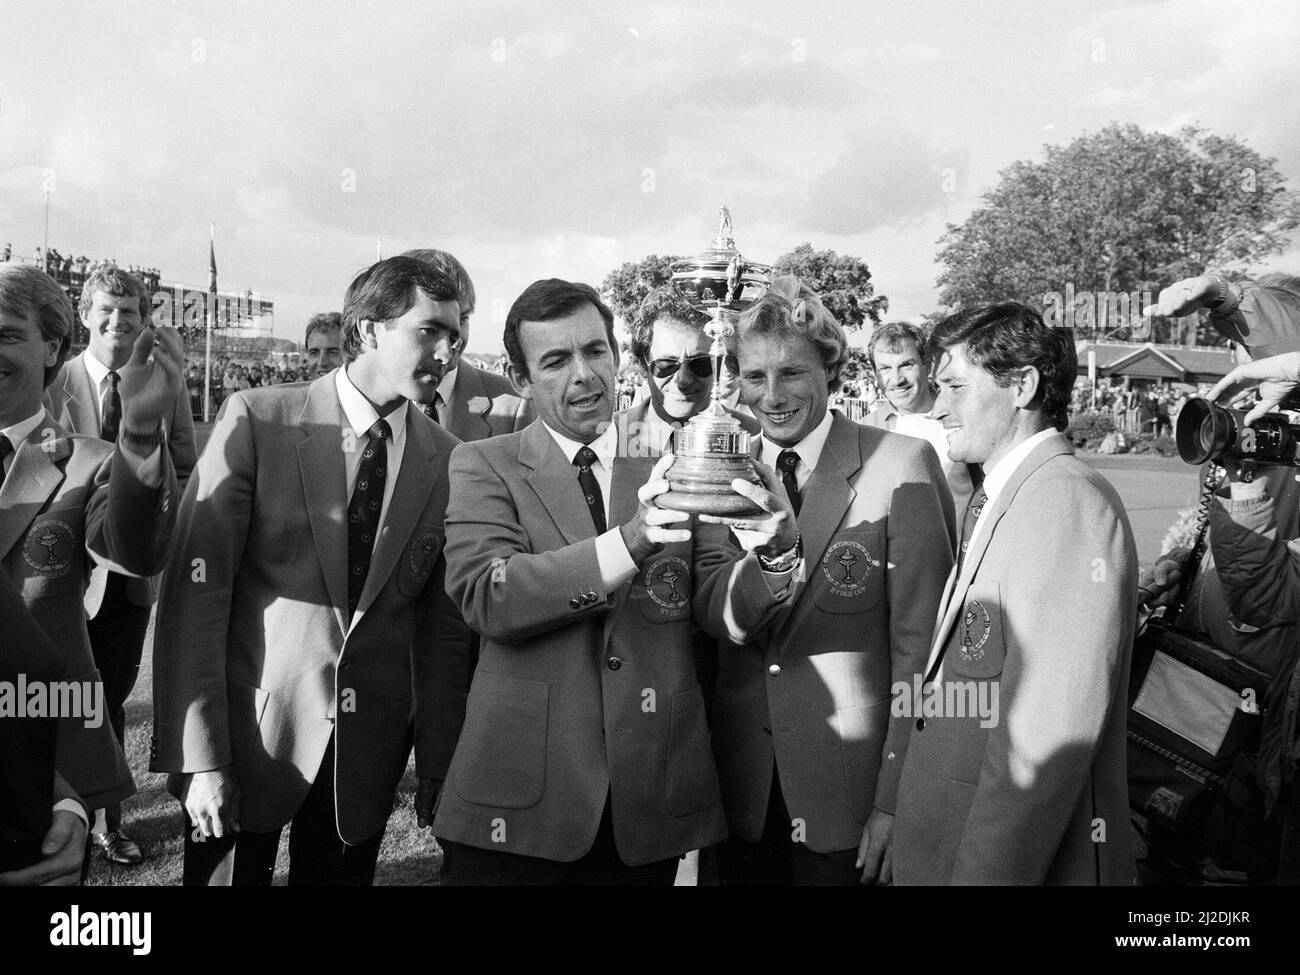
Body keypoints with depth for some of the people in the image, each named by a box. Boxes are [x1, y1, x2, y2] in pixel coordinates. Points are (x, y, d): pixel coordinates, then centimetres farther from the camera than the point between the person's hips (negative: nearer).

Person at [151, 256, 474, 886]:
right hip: (249, 732, -2)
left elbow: (443, 626, 1)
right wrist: (199, 757, -14)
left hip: (370, 751, 2)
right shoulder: (256, 421, -9)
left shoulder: (446, 460, -1)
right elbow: (196, 591, -11)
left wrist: (438, 768, 1)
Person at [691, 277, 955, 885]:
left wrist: (895, 804, -12)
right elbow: (716, 618, -11)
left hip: (850, 793, -3)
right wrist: (775, 552, -30)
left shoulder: (903, 465, -11)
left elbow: (917, 646, -11)